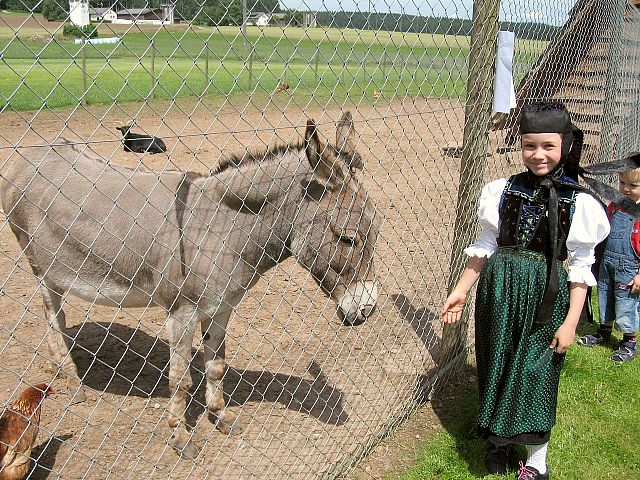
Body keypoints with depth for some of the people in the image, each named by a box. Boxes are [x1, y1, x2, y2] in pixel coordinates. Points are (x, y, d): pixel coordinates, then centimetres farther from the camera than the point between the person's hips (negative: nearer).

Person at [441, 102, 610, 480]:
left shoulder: (579, 203, -8)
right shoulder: (503, 191, 0)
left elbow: (580, 267, -6)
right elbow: (485, 246, 7)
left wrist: (571, 322, -8)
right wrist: (461, 291, 8)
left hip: (547, 296, -3)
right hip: (500, 289, 3)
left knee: (536, 372, 5)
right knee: (497, 365, 13)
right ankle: (499, 440, 35)